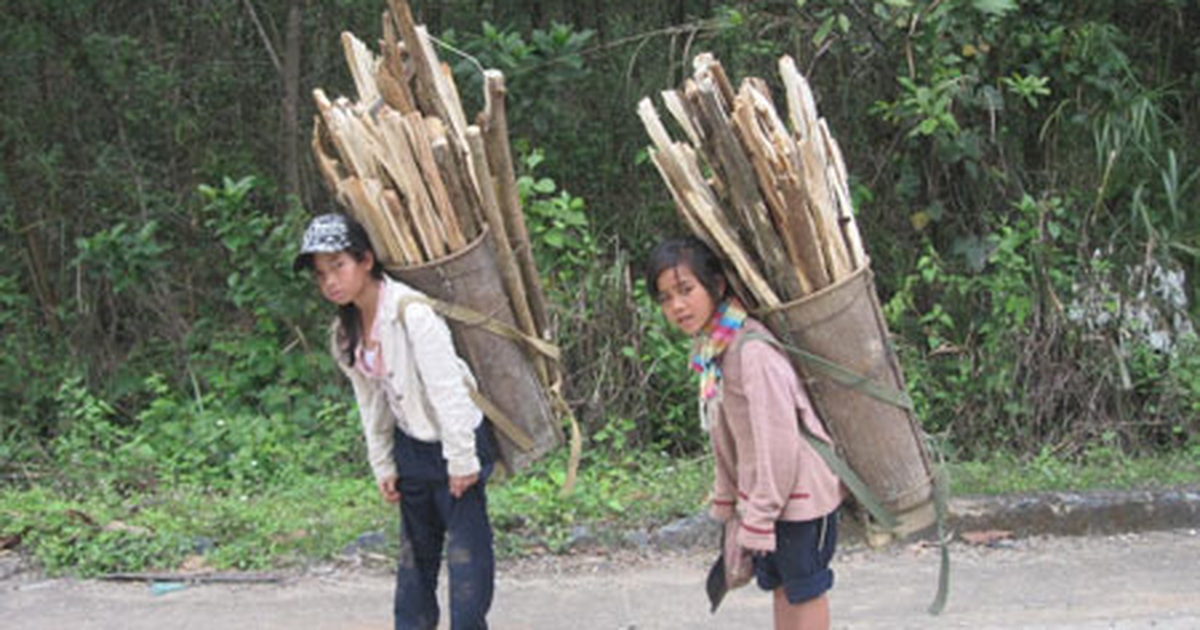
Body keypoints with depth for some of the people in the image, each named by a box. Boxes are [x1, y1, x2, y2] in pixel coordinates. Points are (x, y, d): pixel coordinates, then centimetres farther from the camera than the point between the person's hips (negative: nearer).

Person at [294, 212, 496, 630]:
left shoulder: (413, 313, -25)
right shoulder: (347, 331, 1)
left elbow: (447, 390, -23)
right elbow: (371, 401, 10)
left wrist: (462, 461, -21)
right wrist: (382, 466, 11)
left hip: (455, 441, -8)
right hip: (411, 446, 8)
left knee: (467, 547, -4)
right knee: (416, 547, 16)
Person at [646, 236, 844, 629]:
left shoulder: (753, 351, -27)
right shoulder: (711, 349, 3)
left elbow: (777, 444, -26)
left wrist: (758, 519, -20)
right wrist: (727, 502, 15)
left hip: (799, 492, -9)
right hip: (763, 493, 9)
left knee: (804, 589, 4)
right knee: (780, 585, 18)